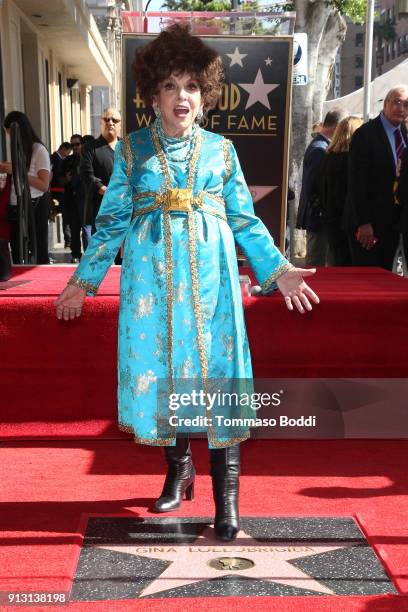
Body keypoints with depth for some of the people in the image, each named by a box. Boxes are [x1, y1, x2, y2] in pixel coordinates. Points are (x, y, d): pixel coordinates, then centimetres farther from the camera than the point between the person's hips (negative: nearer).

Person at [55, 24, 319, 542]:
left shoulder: (220, 149, 8)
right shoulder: (132, 149, 7)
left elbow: (245, 221, 8)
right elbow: (112, 220, 8)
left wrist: (279, 271, 1)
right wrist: (84, 279, 4)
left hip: (209, 277, 0)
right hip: (152, 278, 1)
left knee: (216, 368, -3)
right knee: (158, 369, 5)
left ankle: (226, 495, 5)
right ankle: (178, 471, 27)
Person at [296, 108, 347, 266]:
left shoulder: (319, 145, 12)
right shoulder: (320, 149, -17)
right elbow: (312, 188, -21)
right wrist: (322, 213, -16)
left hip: (317, 217, 9)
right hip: (319, 217, -9)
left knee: (313, 264, 16)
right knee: (316, 265, -2)